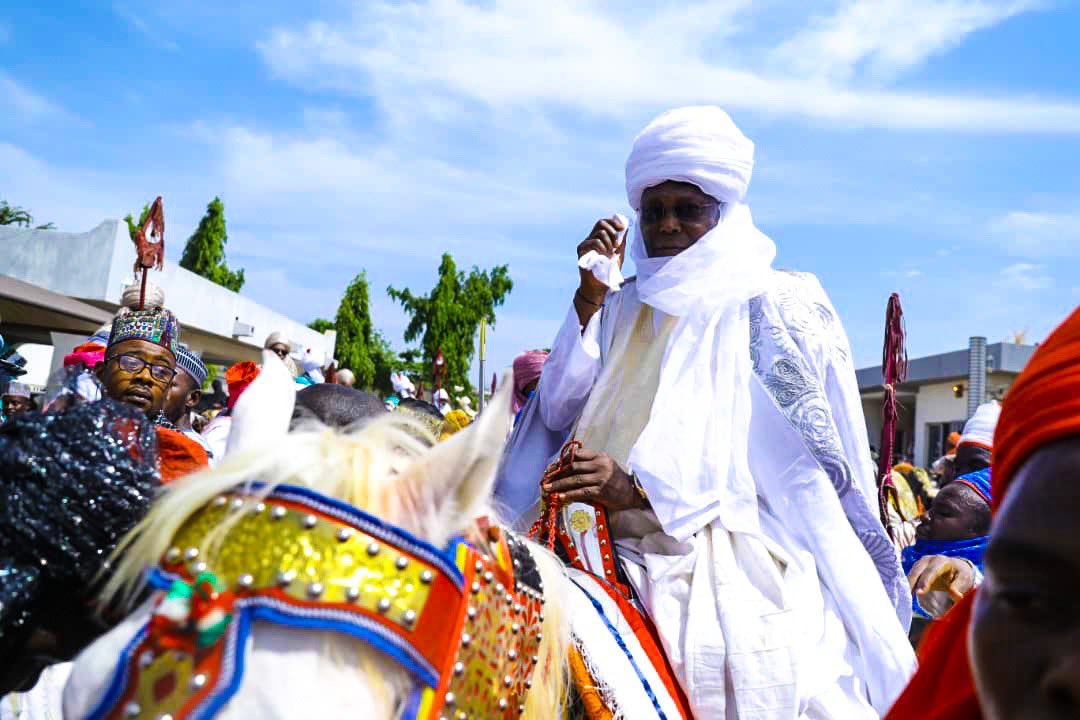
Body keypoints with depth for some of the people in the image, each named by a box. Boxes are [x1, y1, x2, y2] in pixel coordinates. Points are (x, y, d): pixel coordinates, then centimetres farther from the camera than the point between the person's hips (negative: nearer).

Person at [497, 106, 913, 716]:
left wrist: (642, 489, -21)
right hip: (620, 557, 4)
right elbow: (559, 411, 6)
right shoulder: (624, 310, 15)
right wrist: (590, 296, -1)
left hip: (736, 563, -4)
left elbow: (774, 455, -9)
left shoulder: (775, 307, 1)